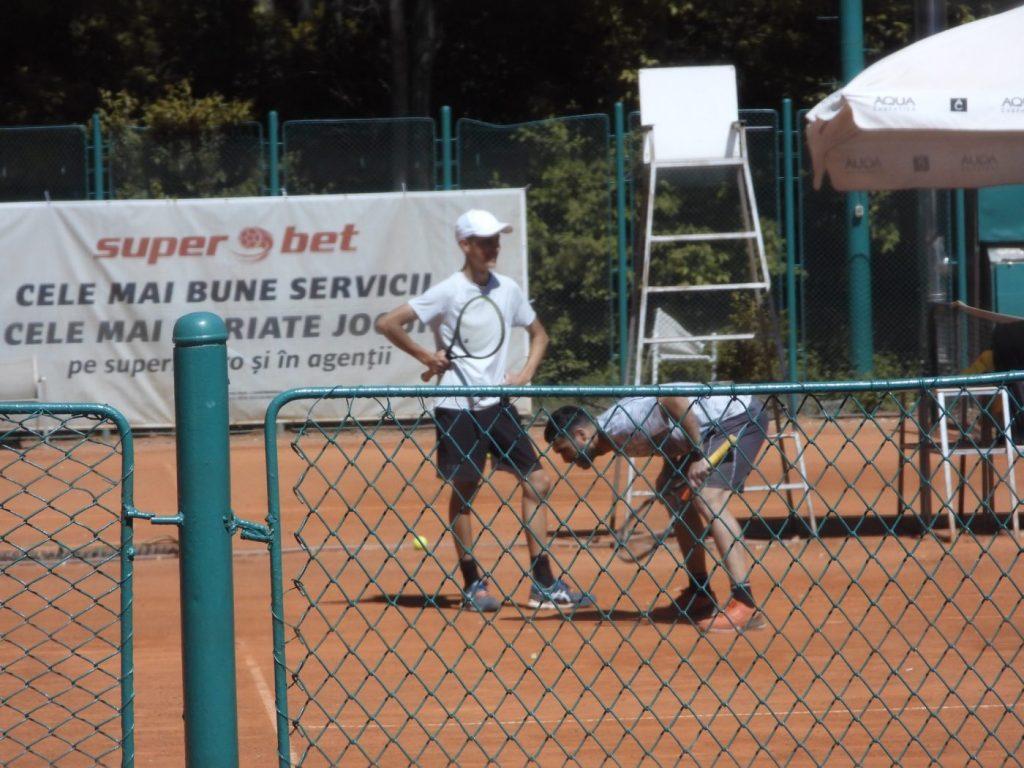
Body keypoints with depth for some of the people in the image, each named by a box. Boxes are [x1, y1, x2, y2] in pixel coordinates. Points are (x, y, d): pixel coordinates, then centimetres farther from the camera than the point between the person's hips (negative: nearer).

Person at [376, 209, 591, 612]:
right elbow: (387, 323, -11)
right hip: (458, 407, -5)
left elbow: (538, 334, 21)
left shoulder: (508, 289, 7)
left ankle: (543, 583, 4)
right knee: (463, 490, 0)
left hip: (498, 403, 5)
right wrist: (425, 356, -10)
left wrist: (525, 373, 5)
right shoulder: (447, 293, -9)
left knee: (537, 481, 0)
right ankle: (473, 583, 12)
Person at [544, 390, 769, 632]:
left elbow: (674, 400, -32)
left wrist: (698, 455, -26)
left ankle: (746, 605, -27)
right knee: (670, 491, 15)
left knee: (709, 500, -21)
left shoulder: (619, 424, -22)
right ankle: (700, 594, 24)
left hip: (741, 415, -10)